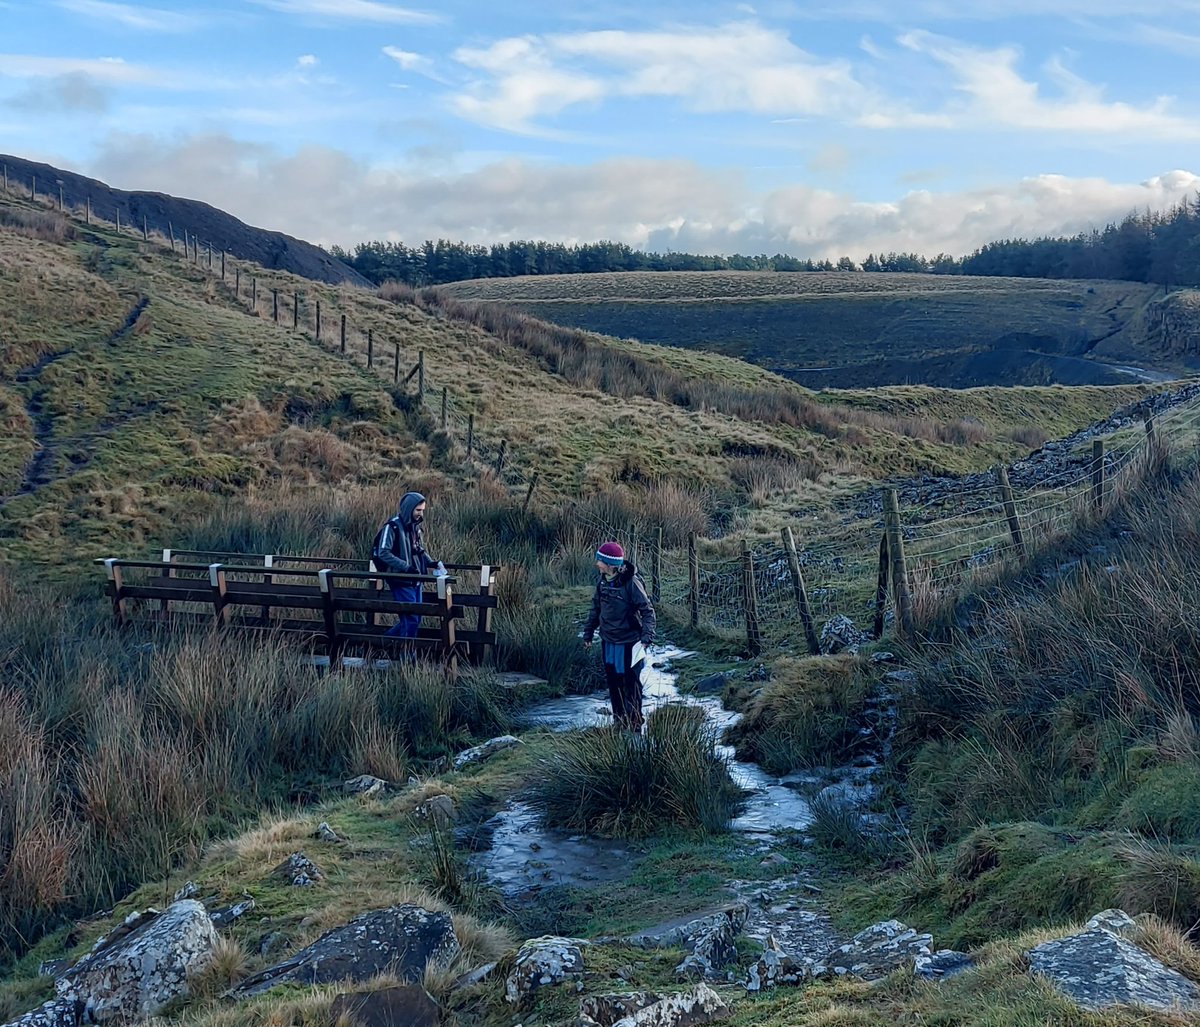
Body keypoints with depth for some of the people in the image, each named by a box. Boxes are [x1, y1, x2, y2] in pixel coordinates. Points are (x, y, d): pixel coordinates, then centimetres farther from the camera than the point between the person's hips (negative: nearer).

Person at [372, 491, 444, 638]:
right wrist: (406, 567, -26)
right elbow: (383, 553, -20)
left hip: (415, 581, 8)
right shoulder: (393, 526, -14)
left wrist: (432, 562, 2)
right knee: (411, 620, -7)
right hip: (401, 581, -8)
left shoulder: (415, 525, 10)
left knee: (415, 619, 12)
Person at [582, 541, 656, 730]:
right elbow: (596, 608, 15)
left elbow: (647, 611, -17)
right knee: (613, 682, 13)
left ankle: (634, 725, 14)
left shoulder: (631, 582, -19)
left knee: (631, 684, 3)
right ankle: (618, 722, 26)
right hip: (608, 641, 6)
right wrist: (588, 633, 19)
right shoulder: (603, 581, 2)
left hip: (628, 643, -6)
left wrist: (646, 637, -27)